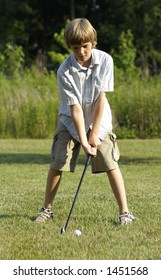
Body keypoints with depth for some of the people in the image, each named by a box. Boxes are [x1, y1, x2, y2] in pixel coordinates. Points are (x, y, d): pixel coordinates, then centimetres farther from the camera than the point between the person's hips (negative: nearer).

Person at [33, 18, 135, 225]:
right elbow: (75, 108, -22)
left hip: (99, 121, 0)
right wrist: (83, 141, -26)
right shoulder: (64, 72, -22)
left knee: (110, 163, -8)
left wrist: (94, 134, -15)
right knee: (57, 163, -4)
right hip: (71, 121, 0)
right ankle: (47, 209, 11)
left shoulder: (105, 61, -19)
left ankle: (124, 211, -3)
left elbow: (100, 99, -17)